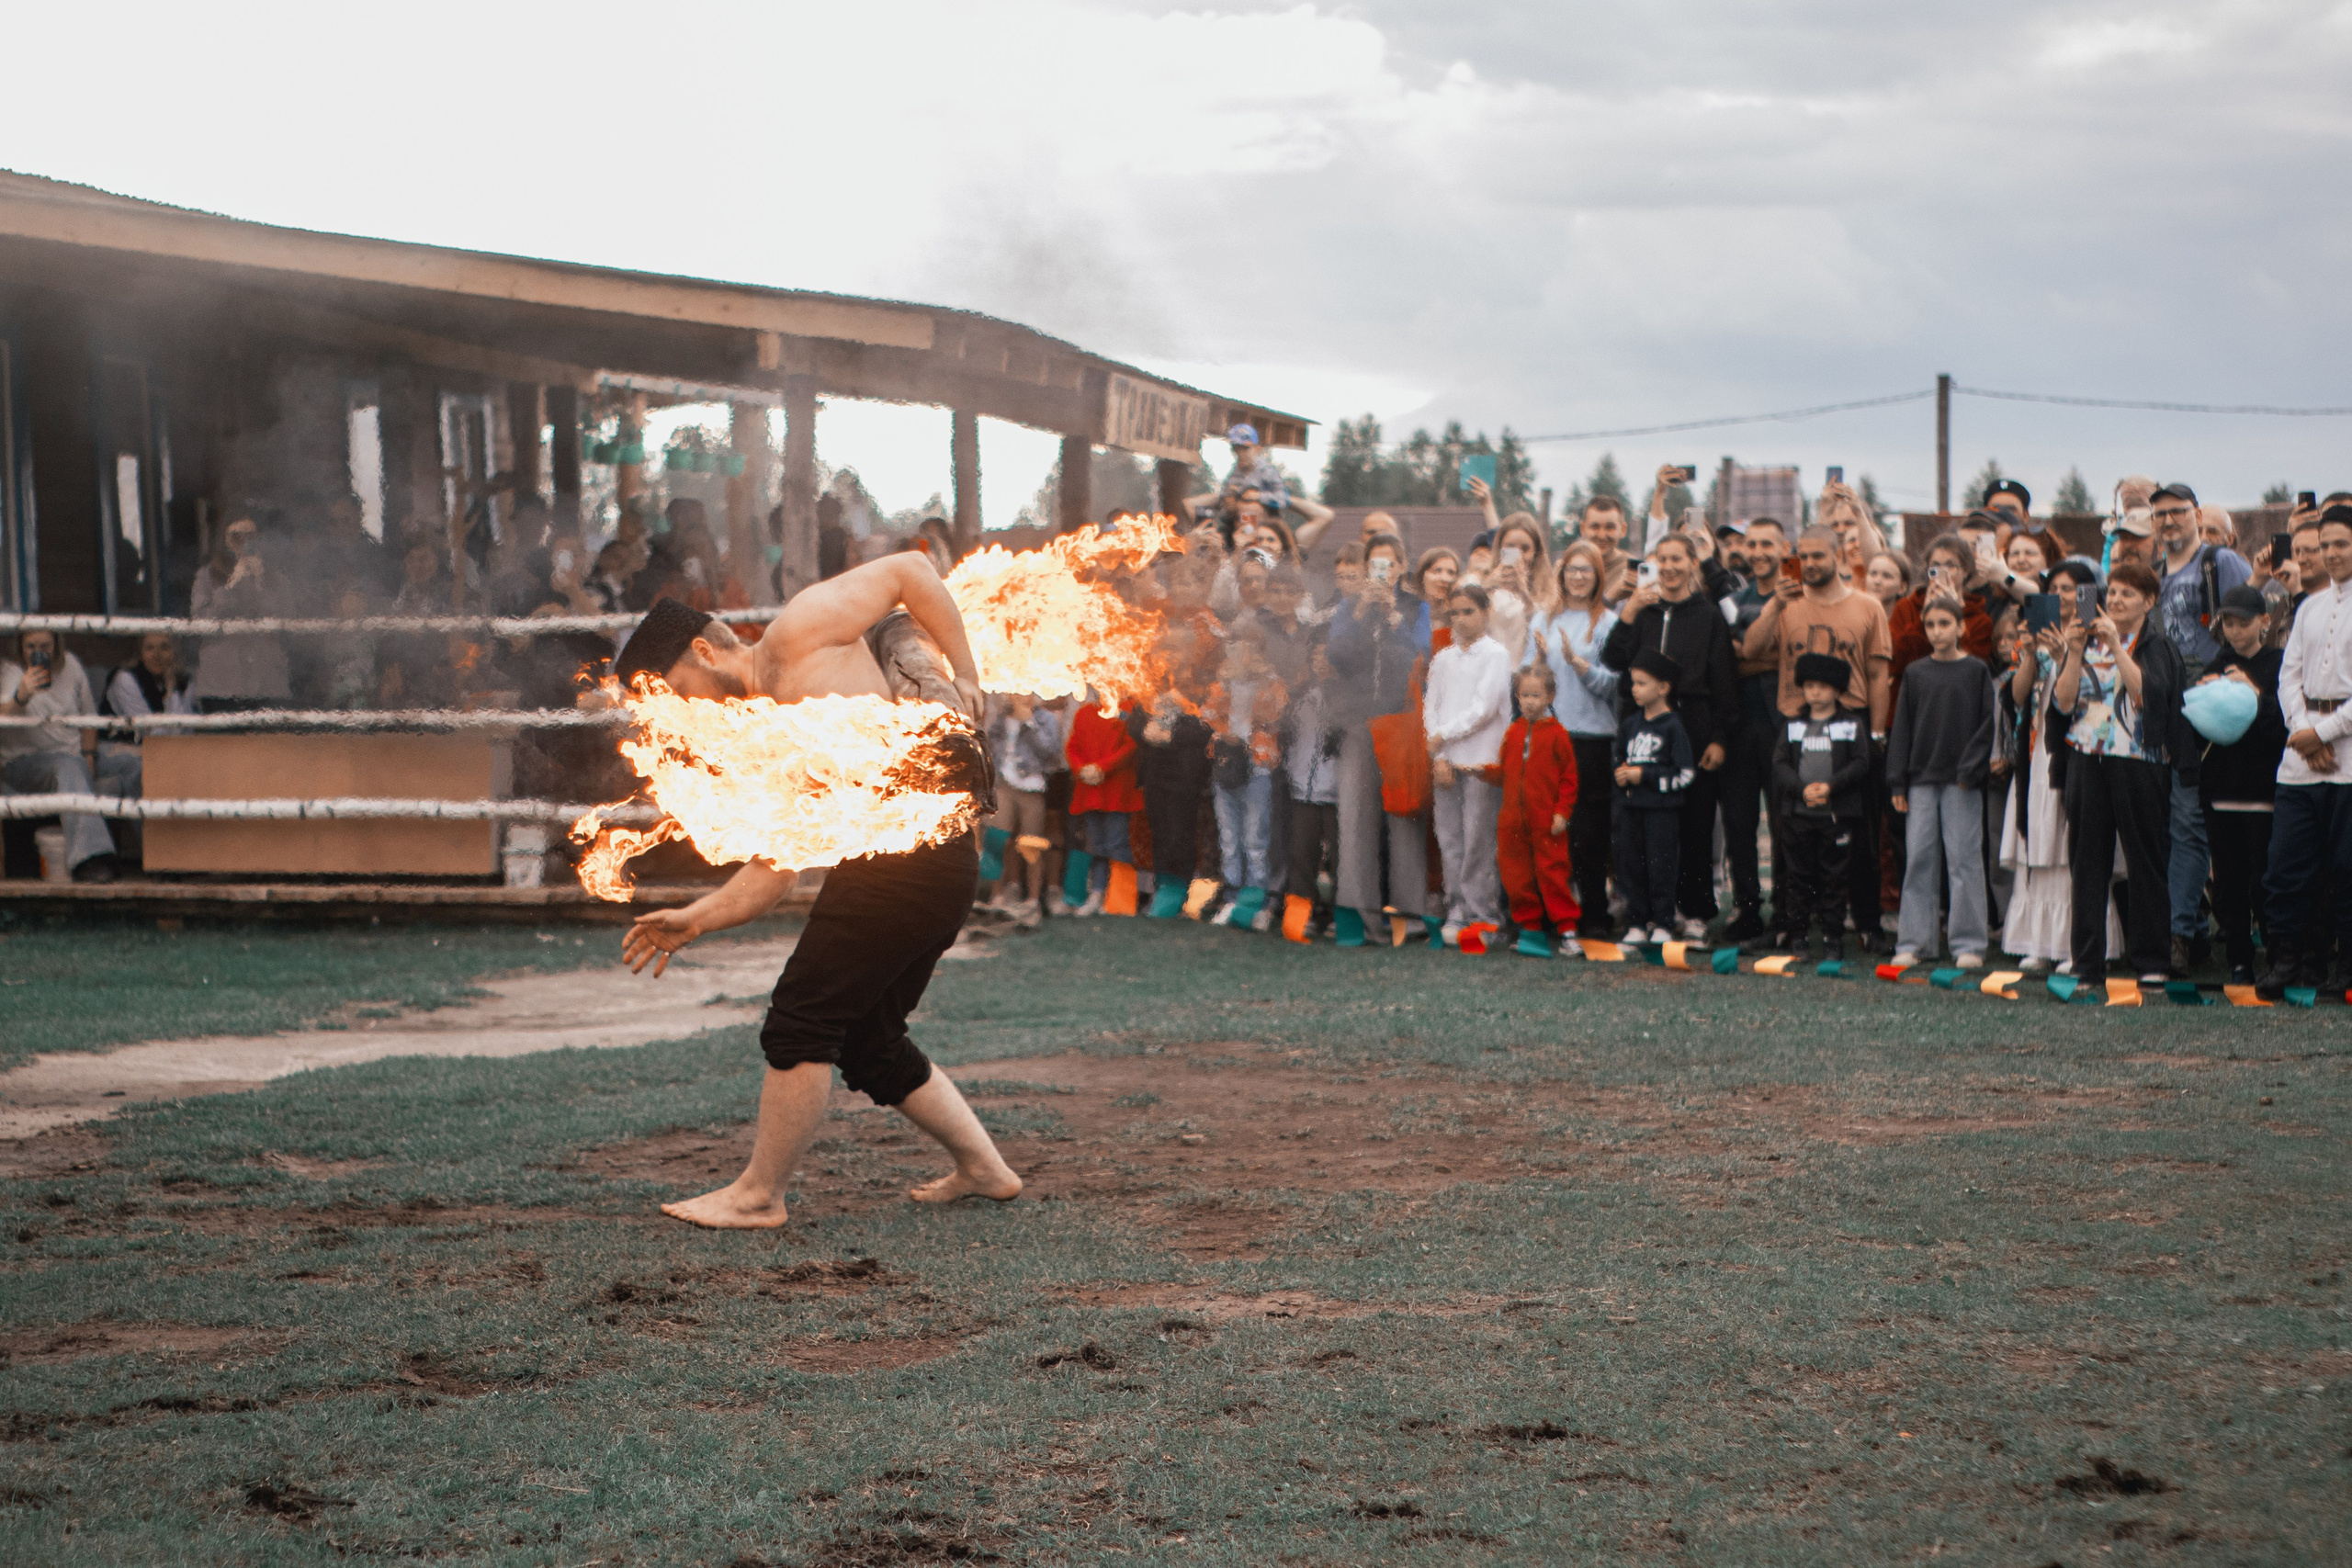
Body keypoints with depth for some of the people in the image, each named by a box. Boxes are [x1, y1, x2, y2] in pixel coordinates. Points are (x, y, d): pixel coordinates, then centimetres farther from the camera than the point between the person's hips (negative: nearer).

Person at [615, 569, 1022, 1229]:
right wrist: (694, 920, 8)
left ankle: (758, 1195, 7)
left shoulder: (797, 631, 0)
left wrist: (964, 678, 0)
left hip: (910, 848, -10)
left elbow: (909, 570, 1)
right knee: (867, 1041, 19)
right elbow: (772, 871, 19)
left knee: (801, 1026, -3)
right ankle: (983, 1167, 28)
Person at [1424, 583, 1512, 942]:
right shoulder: (1443, 659, 15)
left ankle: (1482, 916, -2)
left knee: (1477, 841, -7)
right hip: (1445, 760, 5)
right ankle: (1457, 912, 7)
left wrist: (1443, 735, -7)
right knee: (1449, 841, 2)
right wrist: (1438, 756, -2)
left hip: (1481, 760, -5)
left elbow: (1484, 708, -9)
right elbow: (1430, 707, 10)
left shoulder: (1495, 655, 0)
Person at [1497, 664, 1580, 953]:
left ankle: (1566, 930, 3)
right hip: (1514, 821, 5)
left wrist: (1562, 811, -9)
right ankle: (1529, 927, 19)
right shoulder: (1513, 732, 10)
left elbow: (1569, 777, -3)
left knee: (1553, 874, -4)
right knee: (1516, 876, 7)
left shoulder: (1556, 734, -3)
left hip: (1547, 821, -5)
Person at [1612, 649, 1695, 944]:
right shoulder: (1629, 724, 12)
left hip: (1663, 810, -6)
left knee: (1661, 867, -3)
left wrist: (1645, 776, -14)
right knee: (1630, 865, 6)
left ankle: (1663, 925, 5)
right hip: (1633, 808, 6)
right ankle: (1637, 924, 14)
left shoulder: (1672, 726, -8)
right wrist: (1620, 775, 1)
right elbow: (1620, 761, 25)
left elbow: (1686, 774, -12)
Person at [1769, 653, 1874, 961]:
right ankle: (1797, 933, 10)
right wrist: (1802, 789, -13)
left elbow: (1860, 763, -4)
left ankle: (1833, 936, 5)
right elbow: (1780, 764, 3)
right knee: (1800, 875, 4)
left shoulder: (1852, 724, 4)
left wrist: (1830, 786, -16)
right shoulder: (1792, 725, 11)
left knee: (1834, 877, 1)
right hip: (1797, 812, 2)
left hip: (1837, 813, -2)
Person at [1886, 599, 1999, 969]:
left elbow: (1987, 726, -1)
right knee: (1919, 858, 2)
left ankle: (1968, 944, 2)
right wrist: (1897, 782, 2)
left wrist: (1971, 769, -11)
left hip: (1962, 782, -3)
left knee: (1964, 858, -3)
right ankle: (1912, 942, 7)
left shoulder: (1976, 671, 2)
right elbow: (1902, 729, 8)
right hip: (1922, 778, 3)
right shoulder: (1916, 674, 9)